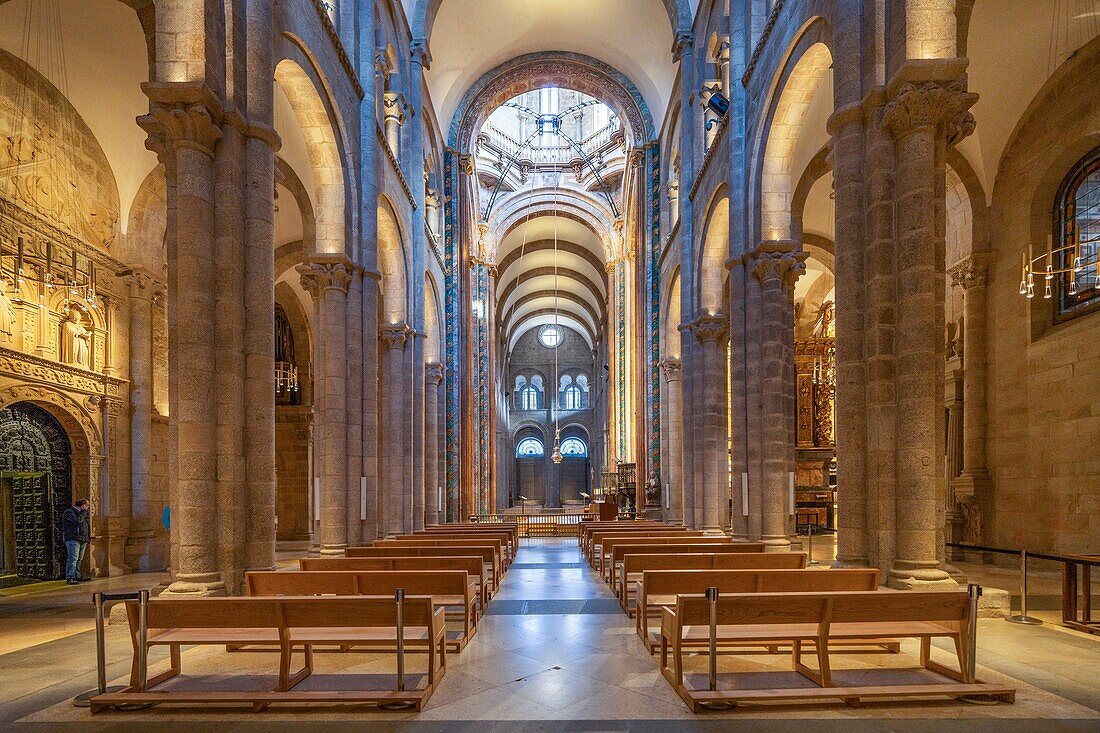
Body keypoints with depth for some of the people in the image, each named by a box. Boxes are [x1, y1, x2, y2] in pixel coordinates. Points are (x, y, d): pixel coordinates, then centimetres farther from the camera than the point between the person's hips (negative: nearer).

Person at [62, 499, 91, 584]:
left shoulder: (81, 513, 23)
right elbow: (77, 520, -21)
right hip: (73, 539, -9)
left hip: (83, 540, 9)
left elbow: (87, 525, 25)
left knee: (79, 559, 10)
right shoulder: (69, 512, -4)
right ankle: (69, 578, -17)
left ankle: (77, 576, 15)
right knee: (73, 558, -15)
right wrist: (84, 512, -8)